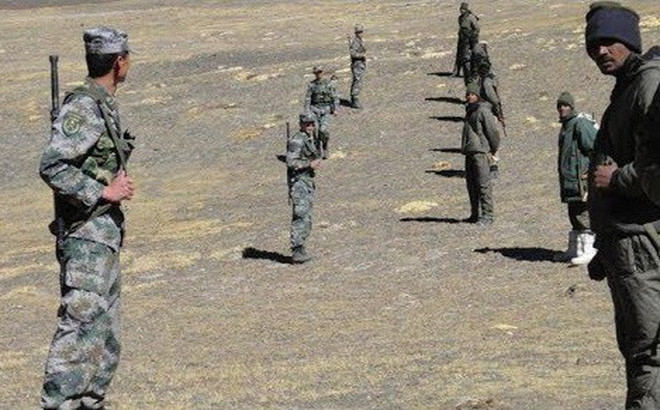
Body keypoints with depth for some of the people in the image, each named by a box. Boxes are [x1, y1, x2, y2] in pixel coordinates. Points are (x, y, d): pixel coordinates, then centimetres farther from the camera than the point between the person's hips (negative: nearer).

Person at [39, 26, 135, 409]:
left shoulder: (105, 105, 13)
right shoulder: (82, 108, -16)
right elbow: (52, 167, -24)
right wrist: (104, 192, -21)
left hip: (106, 233, 10)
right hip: (86, 233, -10)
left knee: (107, 334, 14)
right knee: (81, 323, -14)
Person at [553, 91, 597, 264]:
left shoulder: (580, 124, -12)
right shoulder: (566, 125, 18)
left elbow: (597, 148, -17)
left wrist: (591, 171, -18)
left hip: (581, 179, -10)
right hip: (569, 179, 10)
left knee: (584, 215, -11)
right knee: (574, 215, 15)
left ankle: (589, 250, -11)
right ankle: (574, 249, 22)